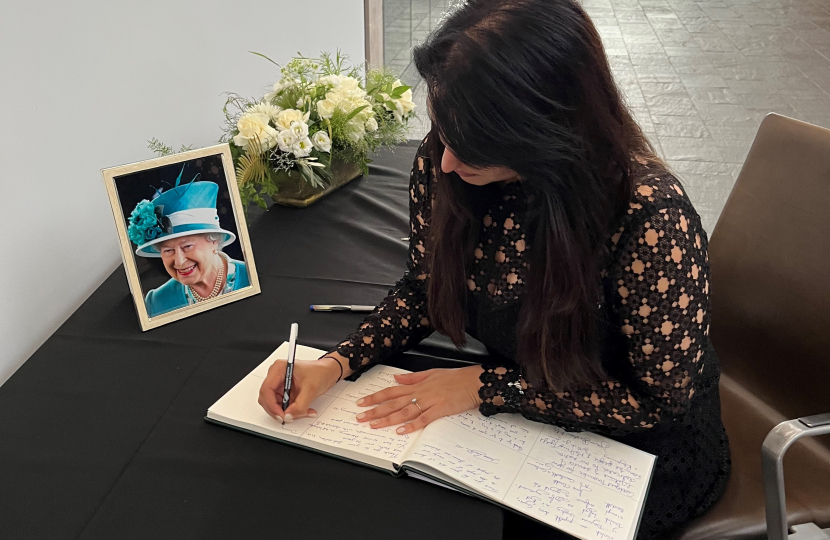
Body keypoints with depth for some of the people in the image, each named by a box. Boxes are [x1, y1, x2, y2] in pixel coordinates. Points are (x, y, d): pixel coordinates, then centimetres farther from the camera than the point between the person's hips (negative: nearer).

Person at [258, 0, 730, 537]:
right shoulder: (443, 162, -19)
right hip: (521, 414, 4)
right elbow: (425, 288, -1)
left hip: (645, 447, -4)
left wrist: (486, 386, -23)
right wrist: (338, 363, -16)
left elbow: (660, 401, -21)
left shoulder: (649, 214, -34)